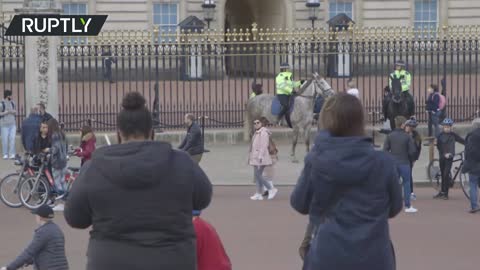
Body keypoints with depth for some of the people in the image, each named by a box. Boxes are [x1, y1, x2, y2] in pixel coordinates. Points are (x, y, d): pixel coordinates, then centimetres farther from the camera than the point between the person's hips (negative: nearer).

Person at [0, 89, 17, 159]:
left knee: (12, 139, -5)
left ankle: (12, 154, -3)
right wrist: (6, 112, -16)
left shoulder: (12, 103, 11)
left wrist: (14, 112, -1)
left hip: (12, 124, 4)